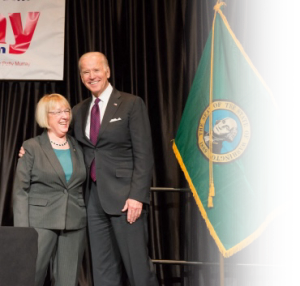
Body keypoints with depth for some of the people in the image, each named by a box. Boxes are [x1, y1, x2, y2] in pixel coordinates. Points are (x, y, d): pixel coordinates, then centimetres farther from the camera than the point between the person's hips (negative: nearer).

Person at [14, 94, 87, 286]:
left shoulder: (78, 147, 12)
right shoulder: (32, 147, 1)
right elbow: (21, 191, -3)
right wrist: (23, 229, -11)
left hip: (75, 224, 4)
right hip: (41, 222, -4)